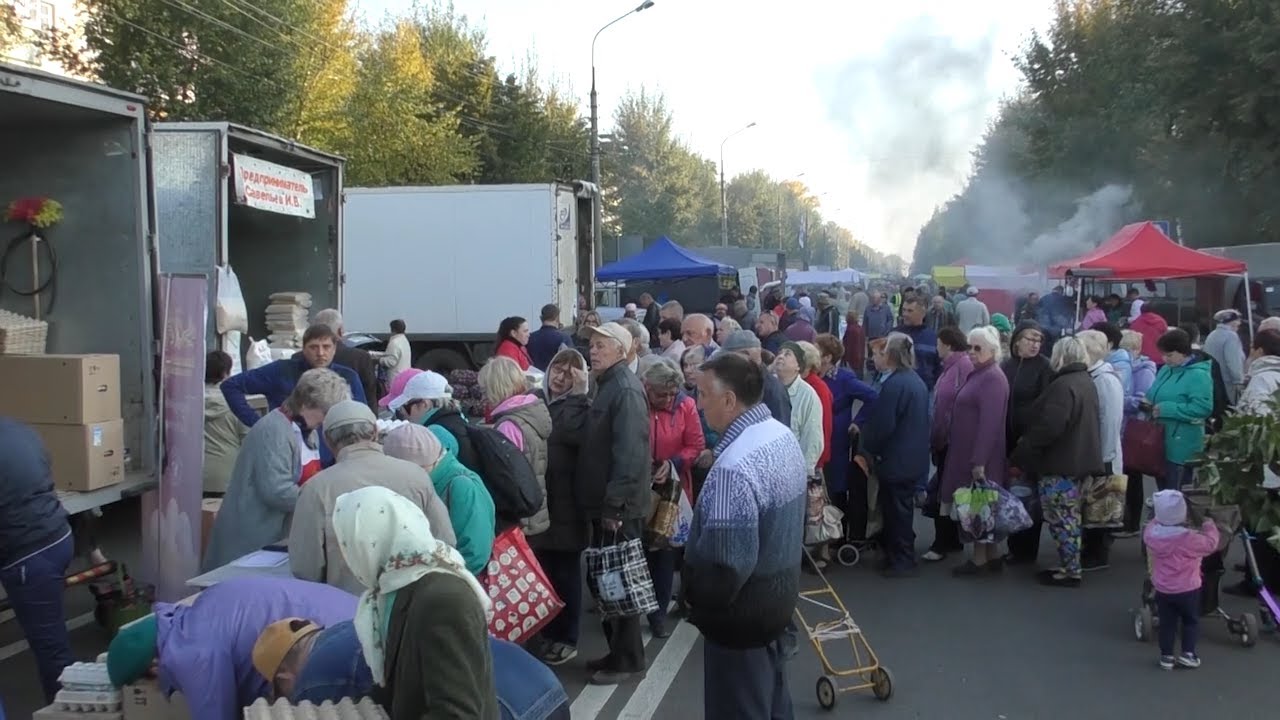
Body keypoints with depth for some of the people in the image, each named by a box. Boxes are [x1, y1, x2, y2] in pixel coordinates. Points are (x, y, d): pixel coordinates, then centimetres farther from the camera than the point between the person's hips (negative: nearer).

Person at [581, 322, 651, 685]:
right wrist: (602, 502, 17)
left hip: (620, 506, -10)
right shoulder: (608, 385, 15)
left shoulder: (626, 389, -17)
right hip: (605, 502, 10)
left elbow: (630, 453, -24)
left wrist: (614, 505, -24)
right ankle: (618, 650, 27)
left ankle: (627, 659, 11)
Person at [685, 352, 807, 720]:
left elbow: (724, 562, -28)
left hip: (744, 608, -9)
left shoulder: (735, 466, -30)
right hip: (782, 589, 9)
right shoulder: (783, 435, 1)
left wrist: (699, 603, -11)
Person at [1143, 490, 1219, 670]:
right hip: (1188, 589, -4)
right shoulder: (1189, 538, -24)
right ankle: (1188, 653, 13)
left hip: (1162, 589, 4)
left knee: (1167, 623, 14)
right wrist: (1209, 526, 6)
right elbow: (1210, 544, -8)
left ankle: (1166, 656, 16)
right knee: (1191, 621, 17)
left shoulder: (1151, 532, -11)